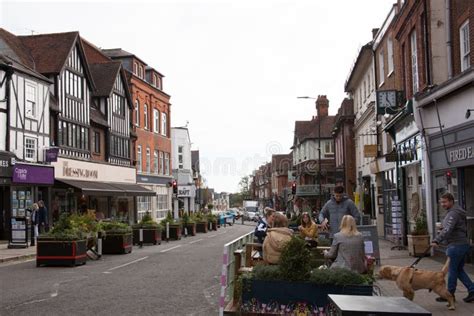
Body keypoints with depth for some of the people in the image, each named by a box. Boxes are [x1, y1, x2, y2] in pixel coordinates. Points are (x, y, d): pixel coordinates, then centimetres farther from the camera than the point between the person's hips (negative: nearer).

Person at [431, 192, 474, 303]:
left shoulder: (453, 213, -16)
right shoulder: (457, 212, 17)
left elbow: (447, 230, -29)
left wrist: (436, 241, -37)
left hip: (456, 245, -10)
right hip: (463, 244, 10)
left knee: (452, 270, 0)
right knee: (459, 270, 15)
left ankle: (450, 295, 9)